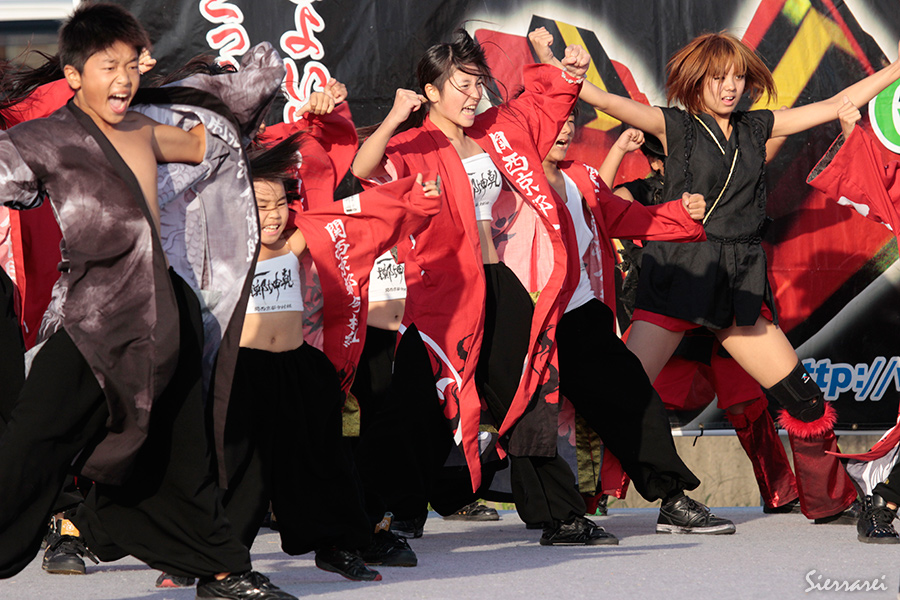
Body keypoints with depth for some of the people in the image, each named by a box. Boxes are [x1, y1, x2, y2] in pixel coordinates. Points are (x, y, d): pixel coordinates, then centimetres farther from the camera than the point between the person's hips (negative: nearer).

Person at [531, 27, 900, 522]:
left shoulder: (756, 127, 12)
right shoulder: (675, 126, 0)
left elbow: (836, 105, 16)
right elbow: (605, 101, -14)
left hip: (740, 285, 4)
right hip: (679, 274, -4)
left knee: (804, 397, 3)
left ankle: (830, 501, 20)